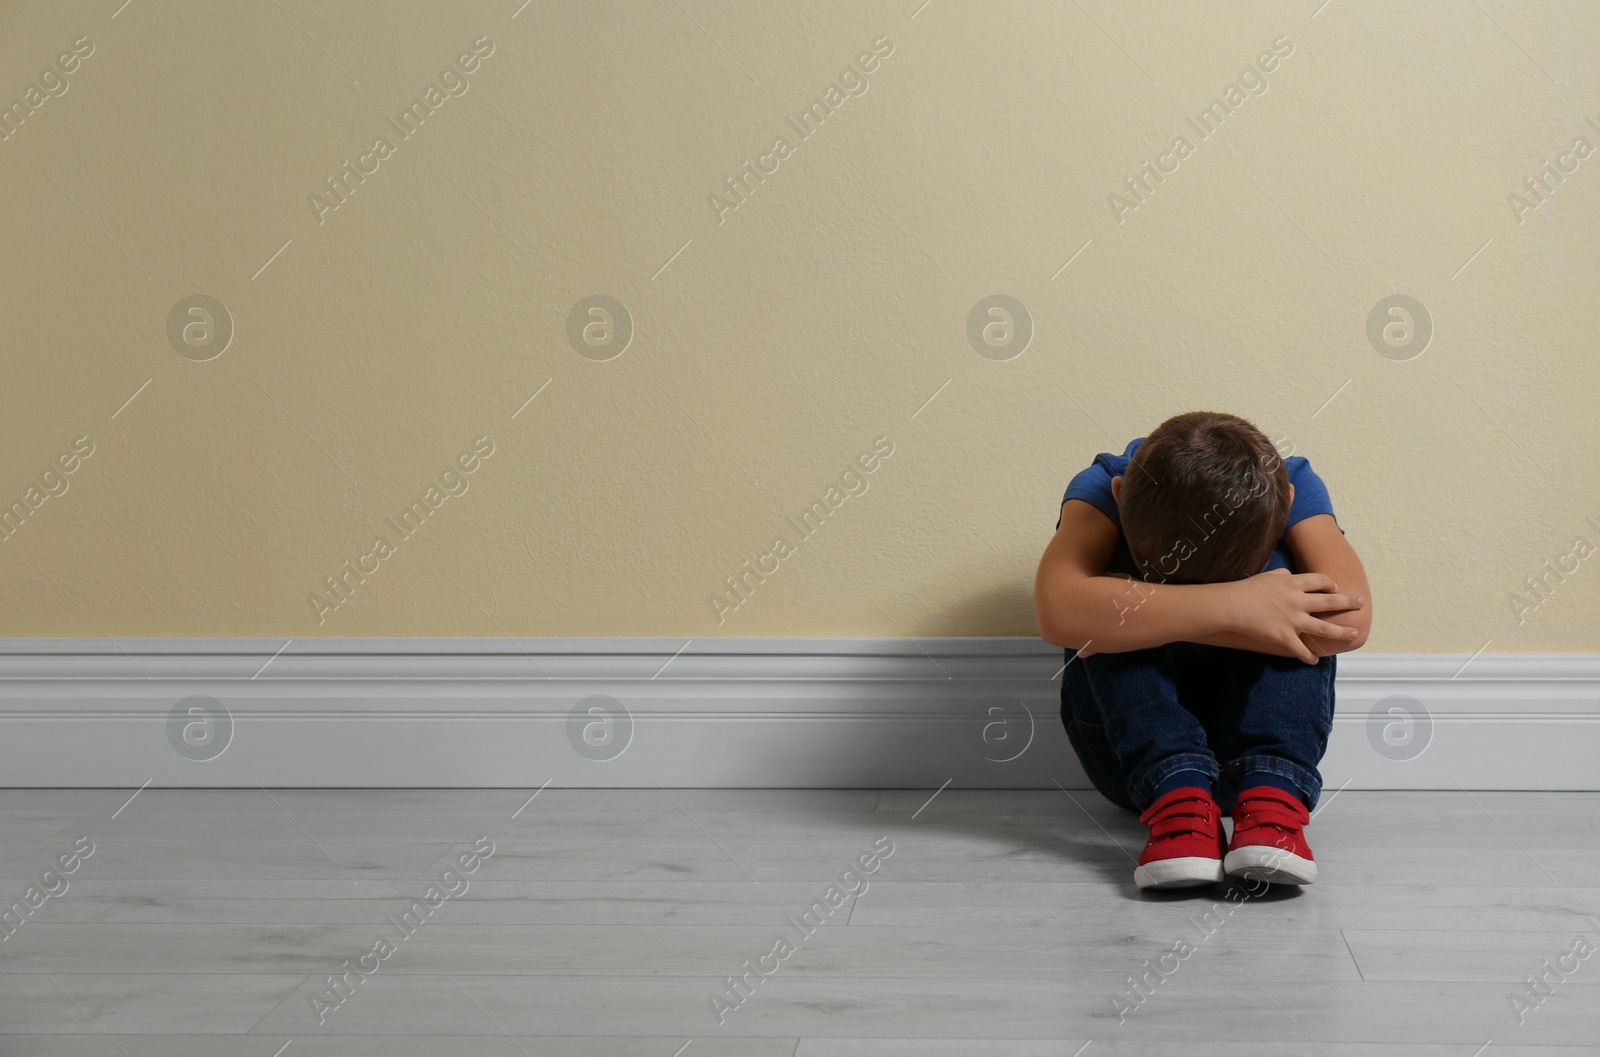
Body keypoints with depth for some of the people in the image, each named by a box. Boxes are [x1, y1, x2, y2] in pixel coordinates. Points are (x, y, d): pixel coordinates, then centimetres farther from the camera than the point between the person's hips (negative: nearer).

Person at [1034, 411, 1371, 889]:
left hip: (1260, 737, 1)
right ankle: (1175, 796, -36)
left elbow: (1350, 620, -35)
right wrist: (1231, 606, -44)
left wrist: (1153, 615, -34)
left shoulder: (1293, 486, -16)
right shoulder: (1103, 488, -20)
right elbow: (1058, 611, -41)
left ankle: (1271, 795, -34)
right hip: (1128, 748, -1)